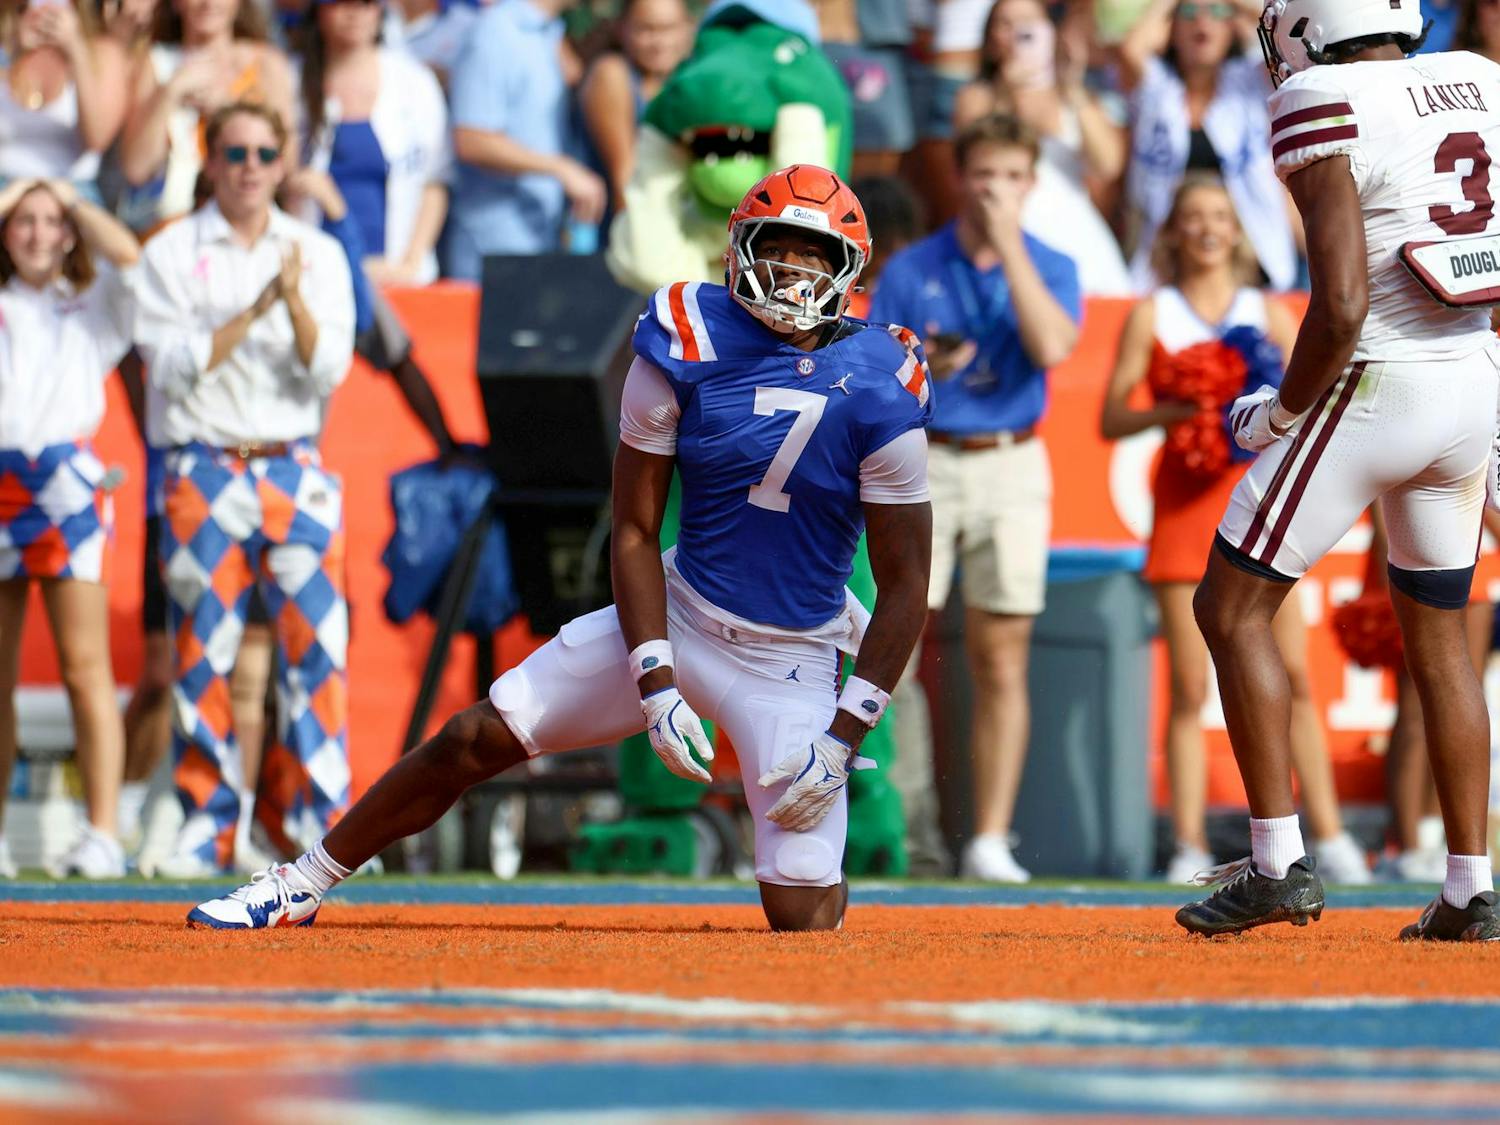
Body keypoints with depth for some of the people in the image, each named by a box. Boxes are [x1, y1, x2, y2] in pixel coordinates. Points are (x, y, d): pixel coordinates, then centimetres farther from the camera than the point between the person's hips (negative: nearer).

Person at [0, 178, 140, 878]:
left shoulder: (95, 301, 13)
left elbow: (132, 256, -6)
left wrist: (73, 201, 7)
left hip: (67, 484, -2)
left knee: (85, 667, -10)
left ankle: (102, 834, -13)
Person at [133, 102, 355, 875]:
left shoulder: (318, 254, 10)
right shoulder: (170, 255, 4)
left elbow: (327, 369, 1)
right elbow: (175, 367, -6)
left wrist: (295, 301, -16)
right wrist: (255, 309, -15)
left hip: (295, 470, 1)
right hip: (203, 472, -1)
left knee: (316, 646, -8)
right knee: (202, 652, -3)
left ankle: (324, 821, -8)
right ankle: (207, 822, 3)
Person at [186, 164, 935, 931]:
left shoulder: (876, 395, -15)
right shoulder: (684, 351, -11)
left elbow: (905, 587, -9)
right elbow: (634, 532, -4)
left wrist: (844, 738, -15)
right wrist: (655, 686, -14)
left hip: (789, 665, -2)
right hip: (676, 616, 2)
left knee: (805, 921, -13)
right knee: (474, 741, 0)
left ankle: (821, 865, 23)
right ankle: (298, 890, 18)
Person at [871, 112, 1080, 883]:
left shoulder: (1049, 269, 6)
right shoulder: (909, 269, 6)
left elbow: (1051, 347, -14)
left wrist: (1009, 244, -12)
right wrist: (917, 369, -16)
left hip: (1012, 468, 1)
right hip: (922, 465, 0)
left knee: (1001, 662, 0)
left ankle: (990, 841, 3)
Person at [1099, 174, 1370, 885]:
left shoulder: (1270, 313, 10)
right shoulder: (1151, 316, 6)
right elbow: (1111, 419, 3)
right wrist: (1173, 411, -14)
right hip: (1185, 500, -1)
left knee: (1292, 676, -4)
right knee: (1189, 687, -3)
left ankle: (1330, 837, -1)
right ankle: (1189, 847, -1)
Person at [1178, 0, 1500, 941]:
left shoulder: (1326, 112, -14)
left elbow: (1342, 307, -19)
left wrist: (1283, 412, -6)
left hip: (1374, 385, -7)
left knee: (1232, 609, 4)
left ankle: (1280, 862, -3)